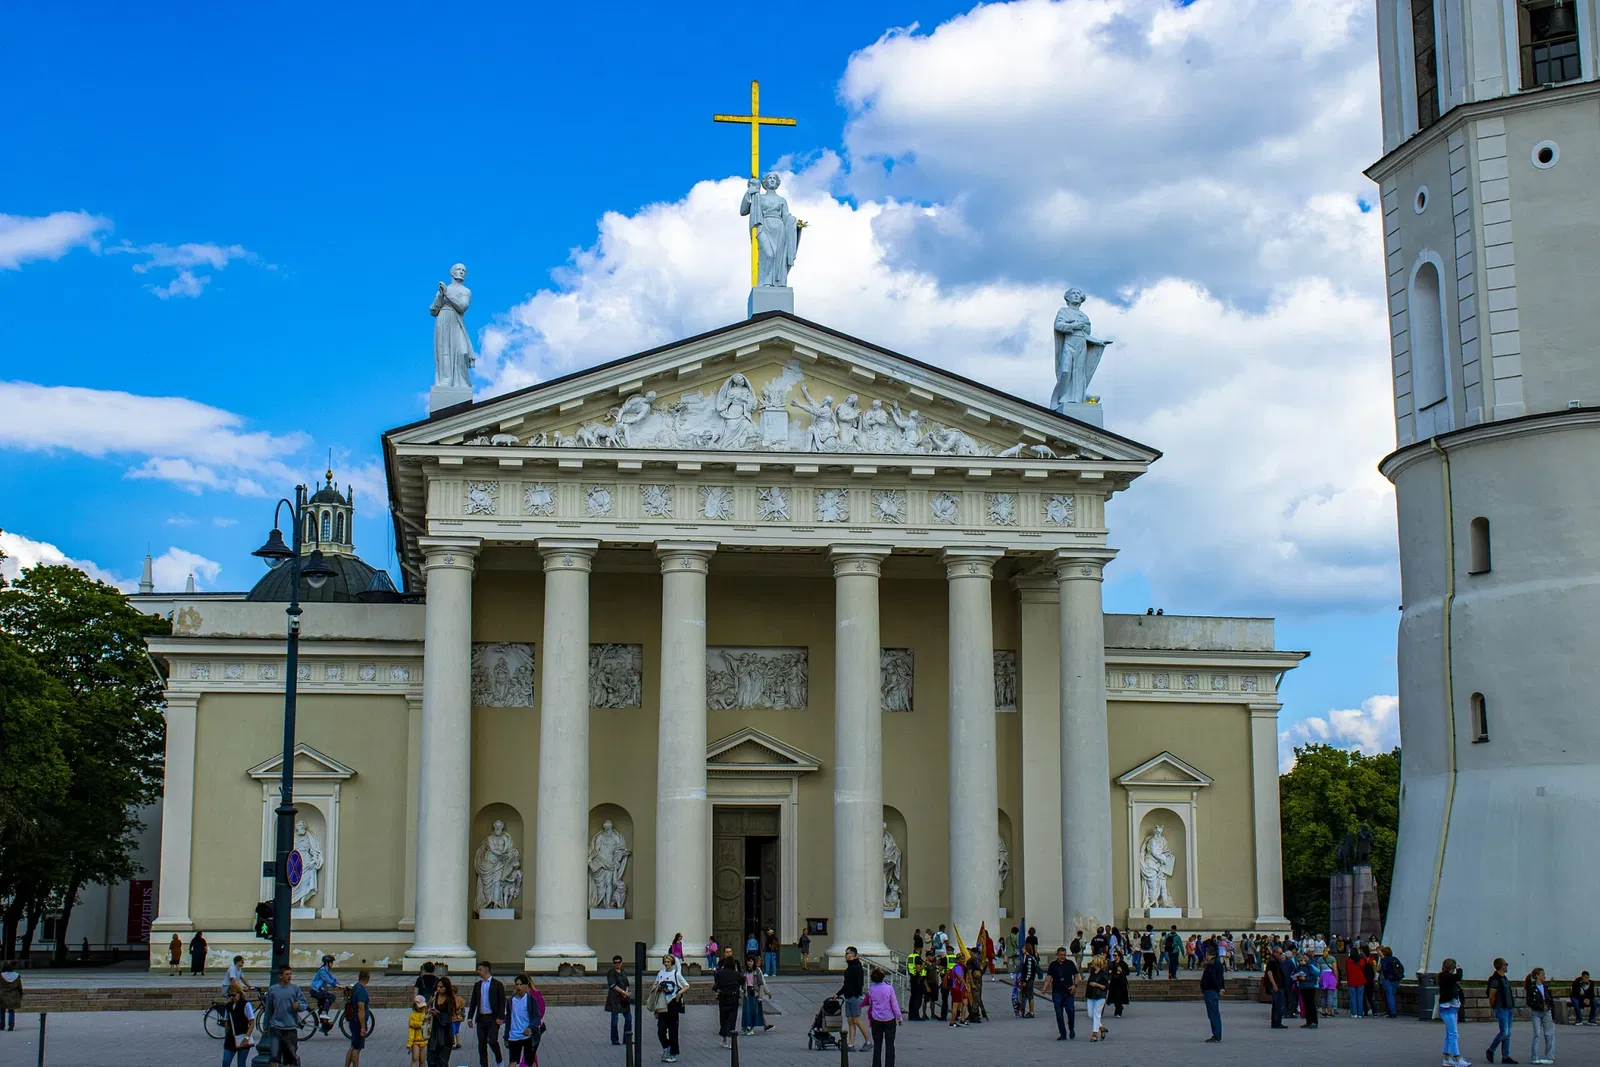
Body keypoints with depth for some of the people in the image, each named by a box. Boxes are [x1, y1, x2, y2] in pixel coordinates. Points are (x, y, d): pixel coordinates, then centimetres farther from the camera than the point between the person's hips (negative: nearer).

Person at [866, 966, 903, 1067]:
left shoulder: (872, 990, -6)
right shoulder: (889, 988, -14)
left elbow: (870, 1002, 7)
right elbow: (894, 1004, -8)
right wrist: (899, 1017, 1)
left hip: (876, 1020, 2)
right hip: (889, 1019, -2)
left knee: (877, 1044, 11)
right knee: (889, 1044, 5)